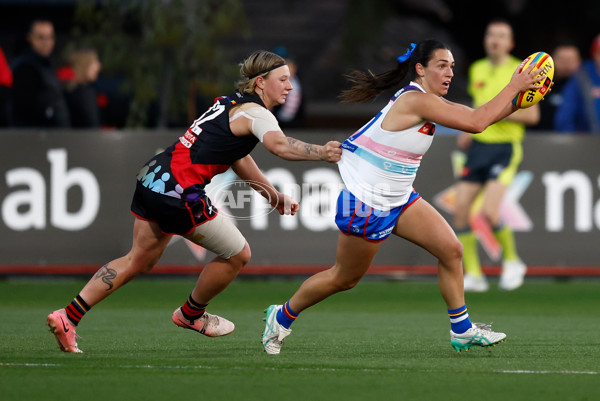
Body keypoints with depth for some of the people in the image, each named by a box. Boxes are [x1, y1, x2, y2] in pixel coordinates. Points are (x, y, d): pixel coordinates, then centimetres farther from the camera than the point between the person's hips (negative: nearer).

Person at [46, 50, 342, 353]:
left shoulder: (232, 102, 21)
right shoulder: (254, 112, -8)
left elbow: (237, 158, 31)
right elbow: (280, 146, -30)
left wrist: (273, 196, 33)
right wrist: (321, 153, -39)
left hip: (153, 177, 10)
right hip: (179, 190, -10)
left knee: (138, 261, 17)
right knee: (238, 254, 6)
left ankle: (68, 317, 11)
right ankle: (190, 314, 28)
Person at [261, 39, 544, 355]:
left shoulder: (429, 101, 5)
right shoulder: (415, 100, -24)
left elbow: (482, 116, 7)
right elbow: (476, 123, -30)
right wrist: (513, 87, -23)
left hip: (398, 198, 9)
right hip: (367, 204, -9)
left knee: (451, 249, -2)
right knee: (344, 278, 7)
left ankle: (462, 331, 8)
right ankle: (282, 316, 28)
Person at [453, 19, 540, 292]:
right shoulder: (477, 70, 12)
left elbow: (532, 115, -9)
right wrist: (468, 129, 13)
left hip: (506, 147, -6)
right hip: (478, 145, 6)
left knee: (489, 213, -18)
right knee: (460, 210, -5)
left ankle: (512, 261, 8)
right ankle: (473, 275, 5)